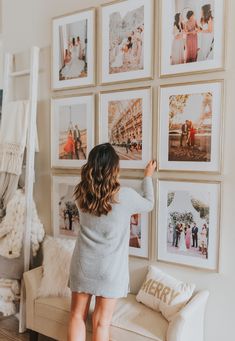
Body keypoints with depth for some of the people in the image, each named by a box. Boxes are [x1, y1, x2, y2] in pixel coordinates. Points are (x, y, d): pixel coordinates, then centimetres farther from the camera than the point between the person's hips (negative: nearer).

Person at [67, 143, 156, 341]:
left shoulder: (81, 193, -6)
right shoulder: (125, 196, -16)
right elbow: (149, 204, 4)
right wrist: (148, 176, 17)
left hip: (83, 264, 3)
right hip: (110, 268, -3)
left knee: (77, 315, 18)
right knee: (101, 322, 11)